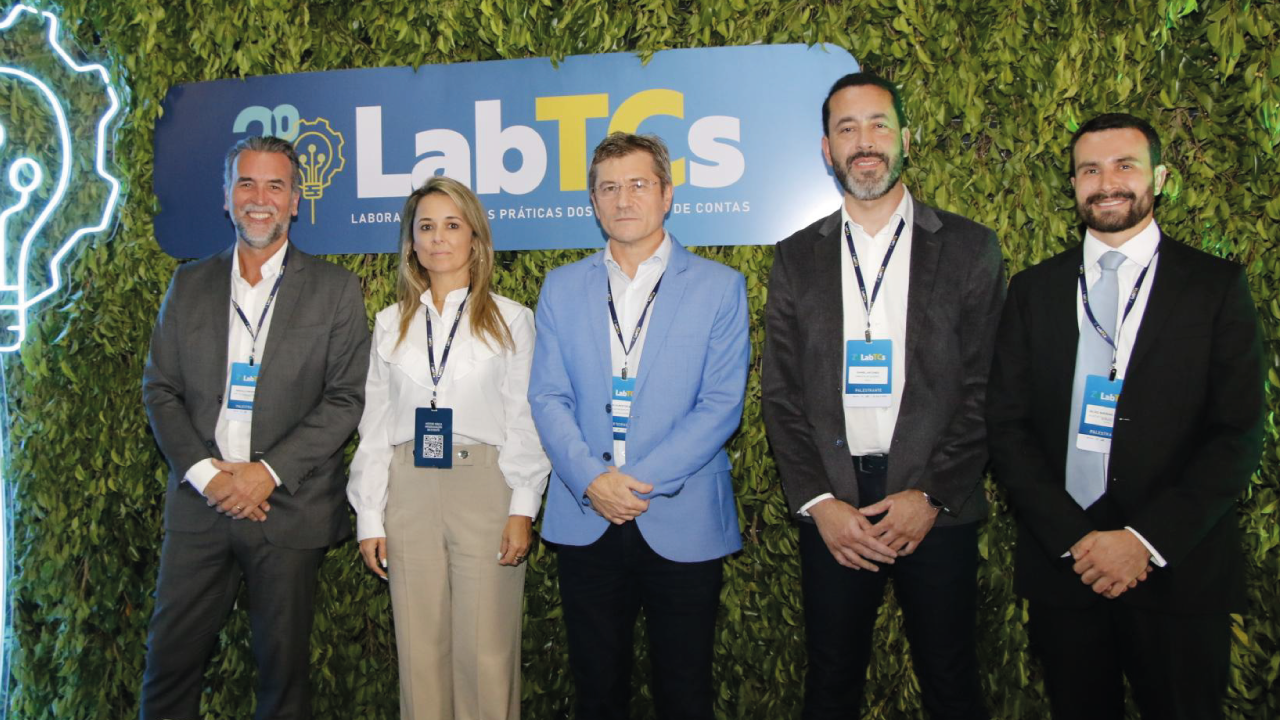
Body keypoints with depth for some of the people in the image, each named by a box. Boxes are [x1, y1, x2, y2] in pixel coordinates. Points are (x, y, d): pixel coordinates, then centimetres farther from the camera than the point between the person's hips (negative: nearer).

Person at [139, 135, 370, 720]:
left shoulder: (335, 289, 0)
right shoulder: (189, 285, 10)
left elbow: (345, 399, -5)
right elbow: (159, 390, 7)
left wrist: (268, 472, -13)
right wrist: (206, 474, -7)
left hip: (290, 507, -2)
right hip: (200, 502, 3)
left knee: (283, 665, 8)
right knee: (171, 658, 7)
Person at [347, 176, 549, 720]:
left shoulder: (511, 319, 4)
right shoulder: (391, 324, 12)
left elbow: (525, 420, 0)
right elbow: (375, 425, 11)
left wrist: (522, 508, -8)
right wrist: (369, 517, 5)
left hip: (484, 488, -2)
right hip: (409, 491, 3)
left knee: (486, 649, 0)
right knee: (419, 647, 8)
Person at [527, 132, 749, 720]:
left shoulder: (719, 287, 1)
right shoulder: (562, 287, 8)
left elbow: (721, 404, -7)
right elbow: (548, 397, 2)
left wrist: (642, 480, -15)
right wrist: (591, 479, -13)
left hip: (682, 524, -2)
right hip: (585, 523, 2)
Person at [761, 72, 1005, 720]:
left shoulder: (969, 248, 3)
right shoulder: (797, 257, 7)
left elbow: (984, 387, -2)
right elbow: (780, 392, 3)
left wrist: (930, 496, -10)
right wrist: (819, 502, -6)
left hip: (938, 504, -1)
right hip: (830, 508, 2)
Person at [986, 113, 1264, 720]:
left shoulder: (1217, 286, 1)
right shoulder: (1033, 291, 6)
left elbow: (1239, 435, -5)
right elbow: (1006, 426, 1)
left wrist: (1146, 540, -14)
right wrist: (1072, 537, -10)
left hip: (1179, 569, -1)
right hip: (1060, 564, 2)